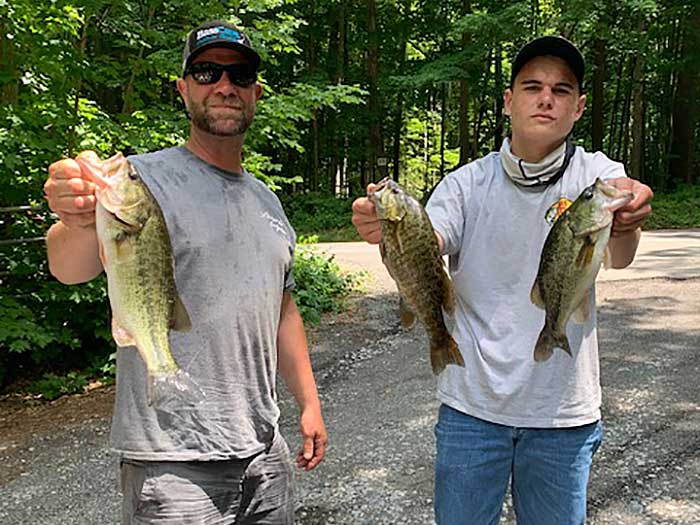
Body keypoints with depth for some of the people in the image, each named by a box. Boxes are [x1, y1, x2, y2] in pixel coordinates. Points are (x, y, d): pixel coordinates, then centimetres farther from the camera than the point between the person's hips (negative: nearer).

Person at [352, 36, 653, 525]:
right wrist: (390, 232, -39)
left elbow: (619, 257, -23)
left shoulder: (596, 174, -4)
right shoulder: (467, 183, -2)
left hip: (564, 412, 0)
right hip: (472, 405, 0)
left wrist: (625, 219, -47)